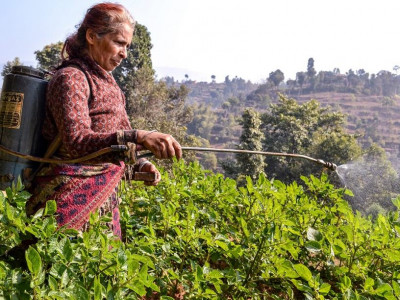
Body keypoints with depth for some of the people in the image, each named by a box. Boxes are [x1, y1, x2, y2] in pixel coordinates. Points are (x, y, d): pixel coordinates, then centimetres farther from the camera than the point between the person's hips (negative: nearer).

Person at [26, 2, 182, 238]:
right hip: (72, 199, -8)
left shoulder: (107, 82, 16)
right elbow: (76, 141, -24)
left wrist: (140, 164, 1)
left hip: (104, 198, 8)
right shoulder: (71, 77, -11)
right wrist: (138, 137, -36)